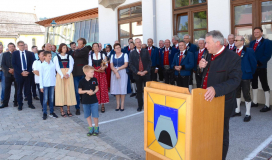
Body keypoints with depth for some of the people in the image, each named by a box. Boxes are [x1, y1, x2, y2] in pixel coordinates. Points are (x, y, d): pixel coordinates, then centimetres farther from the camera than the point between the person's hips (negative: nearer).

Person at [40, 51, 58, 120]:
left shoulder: (53, 65, 6)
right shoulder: (42, 65, -3)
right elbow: (41, 76, -2)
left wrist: (55, 84, 8)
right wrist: (41, 86, -4)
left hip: (52, 84, 3)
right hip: (45, 84, -3)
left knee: (51, 98, 9)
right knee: (45, 99, 1)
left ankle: (51, 112, 18)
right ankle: (45, 113, 10)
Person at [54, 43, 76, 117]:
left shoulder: (69, 57, 11)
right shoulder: (56, 57, 5)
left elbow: (71, 66, 3)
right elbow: (57, 67, -3)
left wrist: (68, 74, -14)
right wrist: (62, 75, -15)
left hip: (68, 75, 2)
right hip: (60, 75, -2)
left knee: (69, 91, 0)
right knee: (61, 91, -4)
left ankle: (68, 110, 7)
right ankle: (61, 110, 2)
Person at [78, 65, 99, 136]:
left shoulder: (94, 80, -4)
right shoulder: (82, 81, -8)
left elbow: (97, 88, 6)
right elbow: (79, 91, -4)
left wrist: (93, 92, -14)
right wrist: (87, 91, -18)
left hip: (94, 101, 0)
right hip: (85, 101, 0)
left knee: (95, 115, 3)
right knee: (88, 115, 11)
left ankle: (96, 128, 21)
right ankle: (91, 128, 26)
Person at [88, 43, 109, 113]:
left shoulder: (103, 55, 10)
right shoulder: (90, 56, 10)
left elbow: (106, 64, 6)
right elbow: (90, 66, 4)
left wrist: (104, 67, -17)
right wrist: (97, 70, -11)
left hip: (102, 73, 0)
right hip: (94, 73, 0)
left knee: (103, 88, -5)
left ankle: (102, 105, 0)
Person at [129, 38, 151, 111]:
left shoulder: (146, 51, 8)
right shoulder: (132, 53, 6)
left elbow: (149, 62, 2)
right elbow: (131, 64, 0)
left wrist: (146, 71, -11)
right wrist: (137, 72, -11)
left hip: (146, 73, 0)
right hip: (137, 74, 0)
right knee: (139, 91, 6)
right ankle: (140, 106, 15)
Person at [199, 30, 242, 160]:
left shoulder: (233, 57, -16)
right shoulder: (210, 55, 8)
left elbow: (235, 80, -25)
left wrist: (216, 89, -39)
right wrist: (201, 67, -5)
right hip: (207, 100, 7)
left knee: (221, 134, 10)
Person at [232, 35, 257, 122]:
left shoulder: (249, 51, -8)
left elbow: (254, 63, -5)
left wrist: (251, 74, -2)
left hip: (245, 77, -6)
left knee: (246, 95, 0)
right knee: (236, 94, 15)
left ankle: (248, 114, 11)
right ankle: (237, 111, 30)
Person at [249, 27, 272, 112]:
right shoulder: (252, 43, 15)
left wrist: (258, 63, -18)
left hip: (261, 67, -6)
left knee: (265, 85, -2)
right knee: (254, 84, 13)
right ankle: (255, 102, 24)